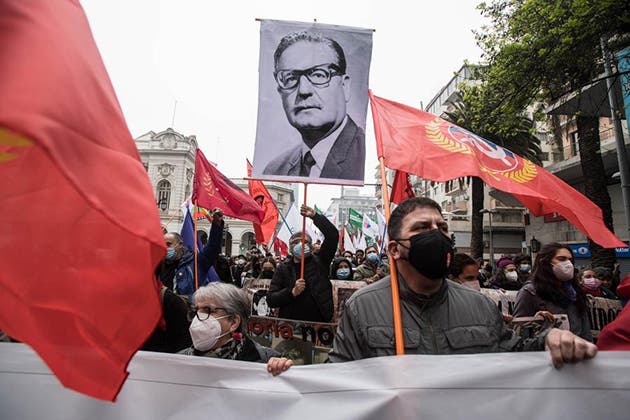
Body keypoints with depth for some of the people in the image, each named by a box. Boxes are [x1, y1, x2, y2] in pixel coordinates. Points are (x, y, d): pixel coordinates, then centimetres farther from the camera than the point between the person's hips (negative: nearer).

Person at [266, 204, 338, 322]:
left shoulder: (319, 262, 2)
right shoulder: (283, 268, 3)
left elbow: (333, 235, -9)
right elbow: (270, 299, -1)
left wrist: (314, 216, -14)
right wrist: (292, 292, -16)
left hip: (319, 323, 0)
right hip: (290, 324, 1)